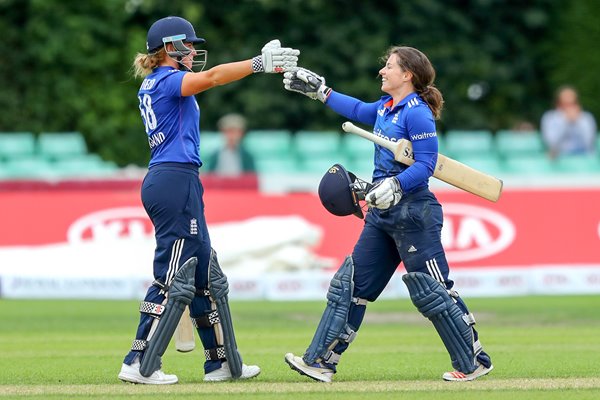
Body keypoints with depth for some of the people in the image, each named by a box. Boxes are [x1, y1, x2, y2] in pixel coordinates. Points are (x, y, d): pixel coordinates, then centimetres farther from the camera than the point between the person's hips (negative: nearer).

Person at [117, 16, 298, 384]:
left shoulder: (152, 85, 16)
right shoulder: (168, 80, -11)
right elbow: (212, 77, -28)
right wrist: (260, 63, -35)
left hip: (163, 182, 10)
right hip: (177, 181, -10)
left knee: (206, 276, 15)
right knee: (173, 277, -9)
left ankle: (222, 362, 20)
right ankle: (140, 365, -9)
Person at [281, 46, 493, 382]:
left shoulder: (417, 113, -14)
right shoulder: (385, 108, 13)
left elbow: (426, 164, -20)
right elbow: (358, 110, 32)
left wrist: (394, 186, -30)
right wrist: (319, 90, 35)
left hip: (413, 212, -10)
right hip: (383, 213, 10)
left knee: (432, 291, -6)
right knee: (351, 284, 8)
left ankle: (474, 362, 5)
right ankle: (321, 362, 10)